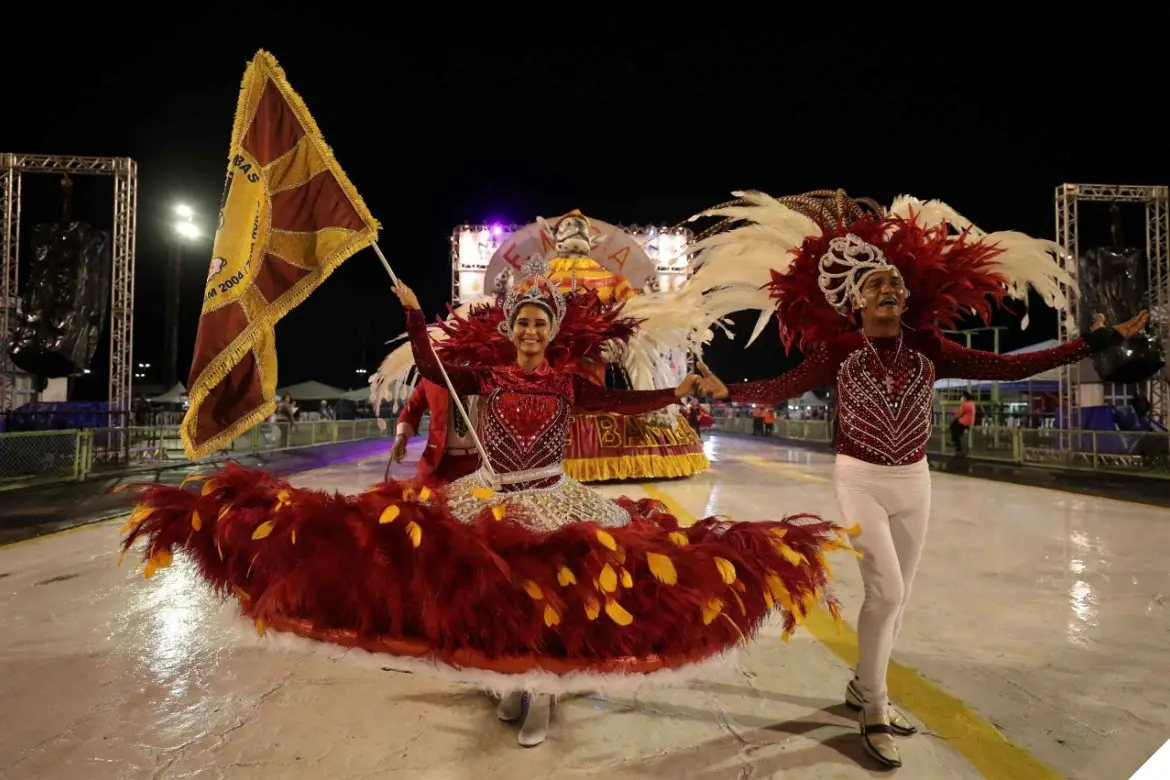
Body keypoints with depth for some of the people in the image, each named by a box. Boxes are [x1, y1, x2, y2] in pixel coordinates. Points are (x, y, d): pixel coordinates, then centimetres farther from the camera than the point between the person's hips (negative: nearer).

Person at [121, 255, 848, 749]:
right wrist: (414, 311, -7)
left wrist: (681, 391, -8)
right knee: (495, 598, 6)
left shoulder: (569, 383, -1)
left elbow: (624, 403, -2)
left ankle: (541, 692, 23)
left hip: (555, 503, 0)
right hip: (492, 500, 1)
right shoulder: (488, 376, 0)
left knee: (552, 603, 2)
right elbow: (431, 369, -3)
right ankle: (511, 680, 32)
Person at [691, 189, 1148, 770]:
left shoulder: (928, 349, -1)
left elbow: (1011, 367, 1)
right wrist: (729, 391, -20)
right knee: (886, 591, -12)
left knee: (896, 598, 12)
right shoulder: (837, 352, -9)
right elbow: (780, 390, -9)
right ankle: (874, 711, 8)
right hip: (860, 481, -4)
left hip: (914, 483, 5)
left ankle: (863, 688, 33)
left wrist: (1094, 342, 0)